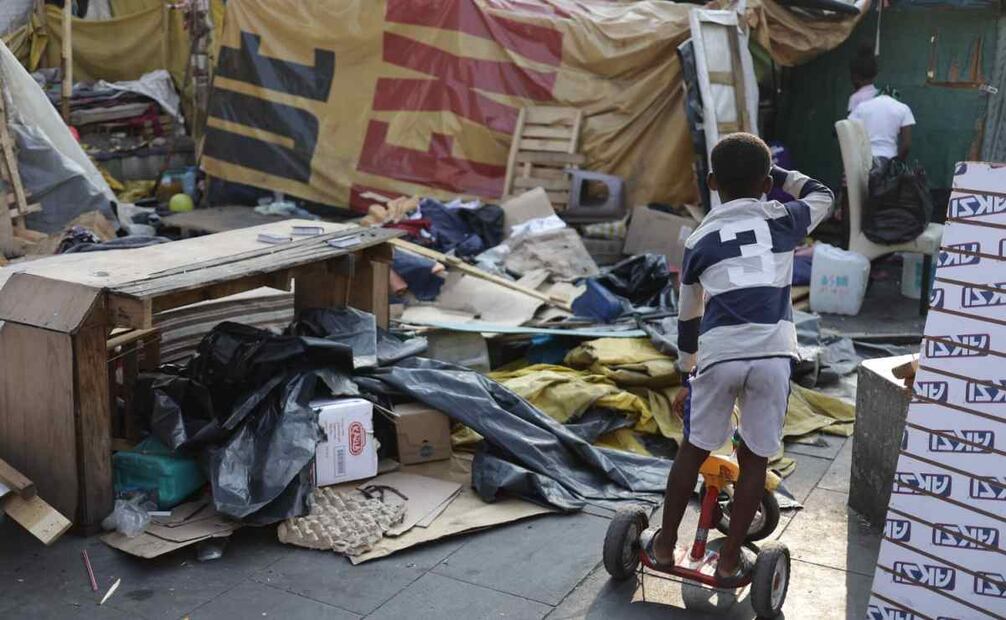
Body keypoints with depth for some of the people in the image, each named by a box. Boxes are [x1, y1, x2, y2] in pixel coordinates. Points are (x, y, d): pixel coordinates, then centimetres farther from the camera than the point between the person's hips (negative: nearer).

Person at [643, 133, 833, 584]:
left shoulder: (700, 238, 16)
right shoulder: (781, 221, 13)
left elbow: (688, 317, 24)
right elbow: (823, 196, 37)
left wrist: (686, 374, 35)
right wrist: (773, 173, 41)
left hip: (718, 354, 0)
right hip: (773, 354, 0)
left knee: (694, 449, 18)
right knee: (754, 457, 15)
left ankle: (664, 544, 29)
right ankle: (730, 559, 24)